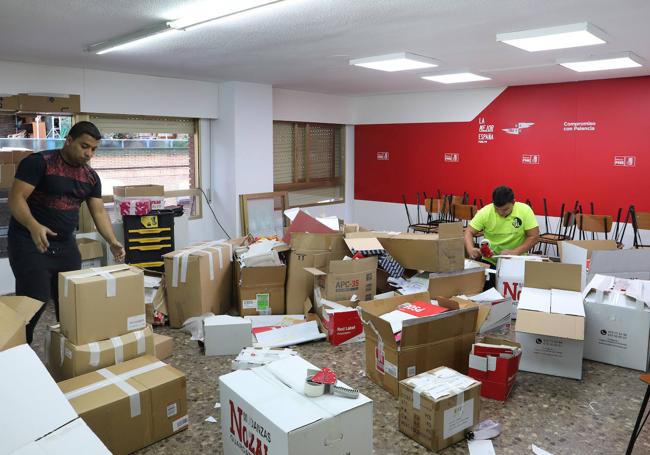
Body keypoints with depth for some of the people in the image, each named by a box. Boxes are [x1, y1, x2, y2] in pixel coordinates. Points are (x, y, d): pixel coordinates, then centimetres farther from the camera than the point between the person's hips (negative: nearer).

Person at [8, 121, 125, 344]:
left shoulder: (91, 177, 7)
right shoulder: (38, 162, -11)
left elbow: (99, 212, 5)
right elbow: (16, 199, -16)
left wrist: (112, 242, -10)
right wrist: (34, 226, -34)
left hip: (66, 244, 6)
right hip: (30, 243, -6)